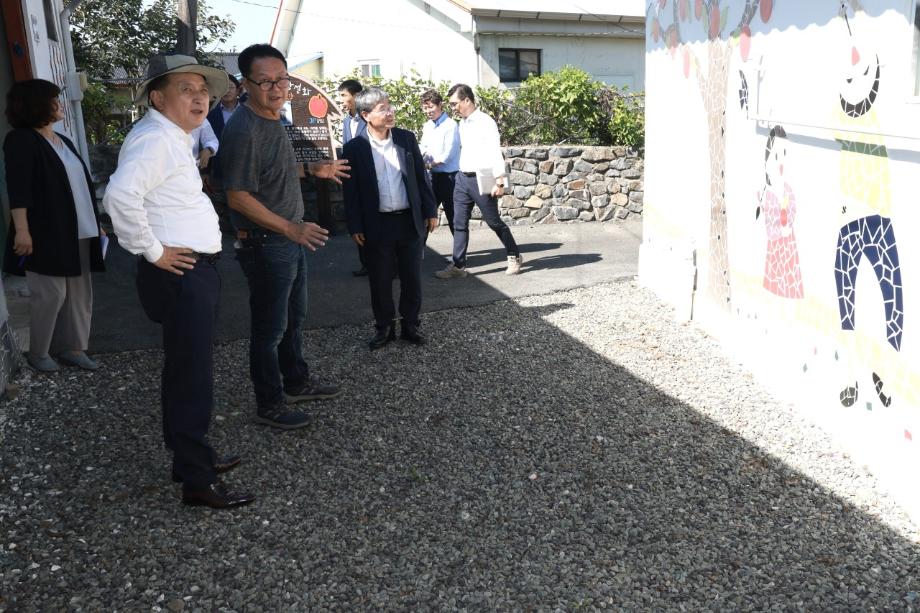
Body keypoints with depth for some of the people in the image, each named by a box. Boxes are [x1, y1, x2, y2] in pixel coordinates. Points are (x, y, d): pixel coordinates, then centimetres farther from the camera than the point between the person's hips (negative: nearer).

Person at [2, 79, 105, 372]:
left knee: (80, 293, 9)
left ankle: (72, 348, 20)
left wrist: (95, 224, 21)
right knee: (51, 294, -4)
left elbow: (81, 185, 21)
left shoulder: (63, 141, 17)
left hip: (77, 232, 8)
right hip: (47, 234, -8)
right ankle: (38, 353, 13)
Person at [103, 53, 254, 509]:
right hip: (180, 273, -10)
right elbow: (120, 196, -32)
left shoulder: (174, 137, 16)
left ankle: (191, 455, 32)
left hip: (197, 272, 10)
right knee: (192, 377, -5)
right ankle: (197, 481, 4)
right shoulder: (154, 138, -16)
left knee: (187, 371, 18)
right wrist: (152, 251, -23)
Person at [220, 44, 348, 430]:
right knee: (270, 329, 4)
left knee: (294, 318, 22)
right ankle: (269, 405, 19)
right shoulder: (243, 130, -22)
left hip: (291, 239, 9)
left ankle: (296, 383, 39)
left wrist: (313, 170, 18)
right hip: (266, 245, -9)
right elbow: (238, 196, -24)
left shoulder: (273, 120, 8)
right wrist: (290, 228, -27)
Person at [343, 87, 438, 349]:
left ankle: (410, 325, 25)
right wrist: (355, 227, -5)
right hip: (377, 225, -2)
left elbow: (420, 177, 7)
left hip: (410, 221, 2)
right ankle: (385, 327, 24)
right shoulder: (355, 147, -5)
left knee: (412, 278, 10)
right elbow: (351, 190, -2)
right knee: (380, 281, 9)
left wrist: (430, 210, 4)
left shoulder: (407, 138, 2)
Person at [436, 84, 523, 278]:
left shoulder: (486, 122, -13)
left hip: (481, 179, -7)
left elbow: (495, 152, -17)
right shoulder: (462, 123, 11)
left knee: (494, 222, 4)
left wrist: (499, 182, -21)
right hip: (462, 178, 7)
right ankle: (458, 265, 10)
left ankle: (514, 256, 22)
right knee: (459, 224, 5)